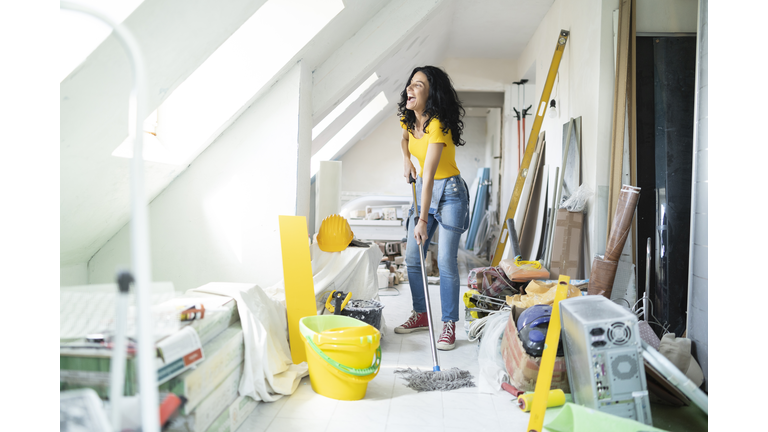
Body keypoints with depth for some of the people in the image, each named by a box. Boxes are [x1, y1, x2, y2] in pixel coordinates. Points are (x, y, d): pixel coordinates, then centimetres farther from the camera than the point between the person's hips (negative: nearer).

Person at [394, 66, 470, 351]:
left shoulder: (437, 126, -26)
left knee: (446, 261, -9)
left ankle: (449, 324, 4)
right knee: (412, 258, 6)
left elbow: (429, 176, -31)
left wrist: (423, 220, -33)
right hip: (424, 189, 8)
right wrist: (406, 161, 4)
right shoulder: (408, 120, -1)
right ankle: (420, 315, 22)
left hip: (449, 192, -7)